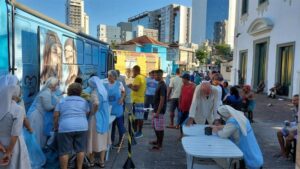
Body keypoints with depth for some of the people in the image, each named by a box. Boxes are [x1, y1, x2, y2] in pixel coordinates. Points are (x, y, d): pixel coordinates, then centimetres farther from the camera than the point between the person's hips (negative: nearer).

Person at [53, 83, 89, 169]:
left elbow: (56, 116, 8)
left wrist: (56, 127, 19)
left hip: (66, 128, -1)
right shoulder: (84, 101, 14)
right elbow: (87, 114, 17)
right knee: (80, 149, 12)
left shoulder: (62, 101, 11)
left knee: (64, 151, 7)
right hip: (82, 127, 2)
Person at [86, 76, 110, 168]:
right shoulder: (104, 91, 5)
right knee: (102, 139, 13)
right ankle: (102, 161, 20)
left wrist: (92, 112, -18)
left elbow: (96, 103, -35)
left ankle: (91, 159, 26)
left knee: (94, 138, 10)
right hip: (104, 118, 7)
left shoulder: (94, 92, -17)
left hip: (96, 118, -6)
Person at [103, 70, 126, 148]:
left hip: (118, 108, -2)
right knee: (111, 125, 12)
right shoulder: (105, 85, -1)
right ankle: (111, 140, 27)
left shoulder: (119, 84, -4)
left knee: (119, 123, 4)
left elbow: (123, 92, 6)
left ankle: (121, 140, 23)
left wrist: (122, 98, -10)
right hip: (109, 108, 2)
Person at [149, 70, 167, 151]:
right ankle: (158, 141, 33)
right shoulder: (159, 84, 10)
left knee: (159, 128, 0)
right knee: (155, 126, 19)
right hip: (156, 109, 10)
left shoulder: (162, 86, -20)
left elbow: (162, 100, -22)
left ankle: (160, 145, 11)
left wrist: (158, 112, -21)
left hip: (159, 111, -10)